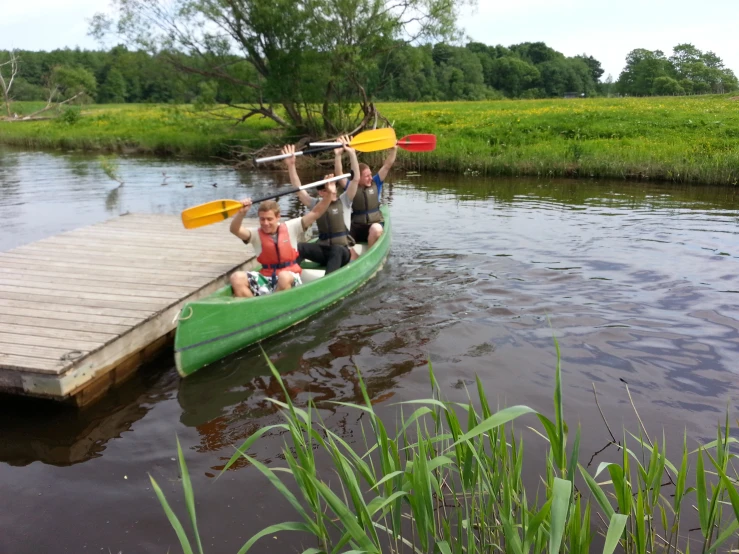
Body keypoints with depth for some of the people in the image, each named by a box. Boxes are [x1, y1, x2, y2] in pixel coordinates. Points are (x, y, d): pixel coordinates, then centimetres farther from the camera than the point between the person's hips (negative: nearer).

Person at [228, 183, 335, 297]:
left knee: (284, 276, -40)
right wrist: (241, 213, -35)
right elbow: (234, 230, -15)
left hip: (289, 278, -2)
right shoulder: (256, 234, 4)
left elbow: (315, 213, 0)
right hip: (266, 278, 2)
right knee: (237, 278, -22)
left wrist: (328, 195, -12)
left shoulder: (291, 228, 3)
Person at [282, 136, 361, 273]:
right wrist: (291, 165, -9)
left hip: (342, 252, -3)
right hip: (323, 250, 3)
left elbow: (355, 179, -8)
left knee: (336, 251, -40)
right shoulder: (316, 204, 11)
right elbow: (299, 189, 1)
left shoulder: (344, 201, 4)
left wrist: (352, 153, -16)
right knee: (298, 248, -25)